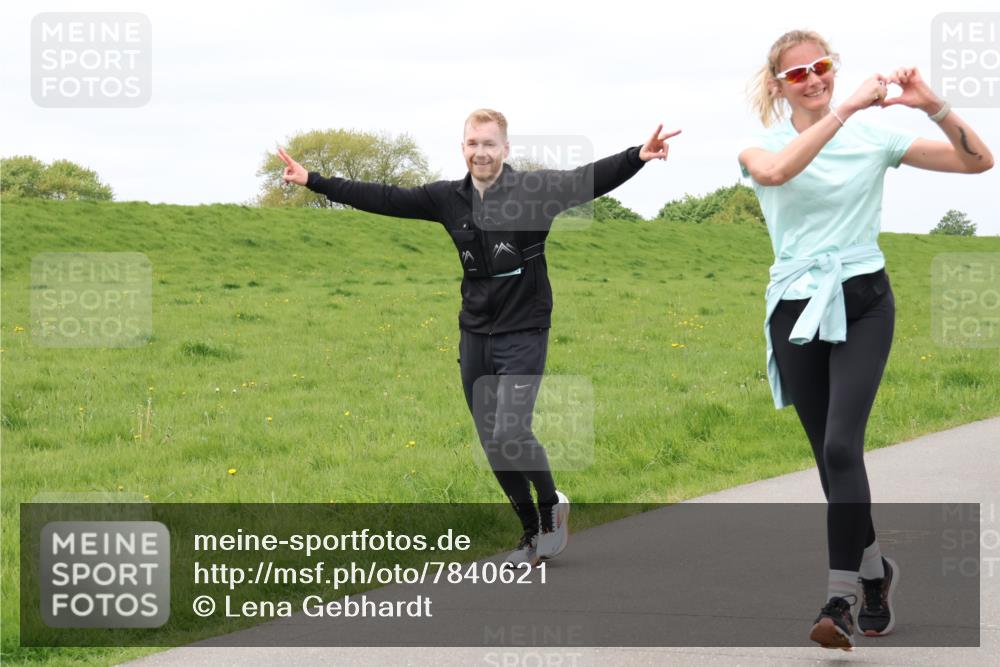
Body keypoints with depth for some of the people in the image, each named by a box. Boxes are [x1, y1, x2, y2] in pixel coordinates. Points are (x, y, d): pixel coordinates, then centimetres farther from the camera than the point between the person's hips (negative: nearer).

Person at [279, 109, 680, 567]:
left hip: (523, 333, -5)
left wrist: (637, 157, -42)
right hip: (475, 335, 5)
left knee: (511, 433, -17)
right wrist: (314, 181, 6)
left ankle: (552, 504, 10)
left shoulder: (534, 190, -11)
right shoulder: (448, 198, 3)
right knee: (492, 443, 7)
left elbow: (590, 180, -25)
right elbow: (384, 199, 6)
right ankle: (532, 530, 23)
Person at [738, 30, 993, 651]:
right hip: (796, 311, 2)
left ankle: (841, 599, -19)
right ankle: (875, 570, 29)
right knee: (830, 455, 8)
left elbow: (978, 160, -3)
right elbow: (777, 171, -26)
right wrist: (845, 108, -30)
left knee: (841, 446, -18)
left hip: (862, 303, -2)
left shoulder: (874, 136, 1)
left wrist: (933, 105, -17)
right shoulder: (762, 145, 1)